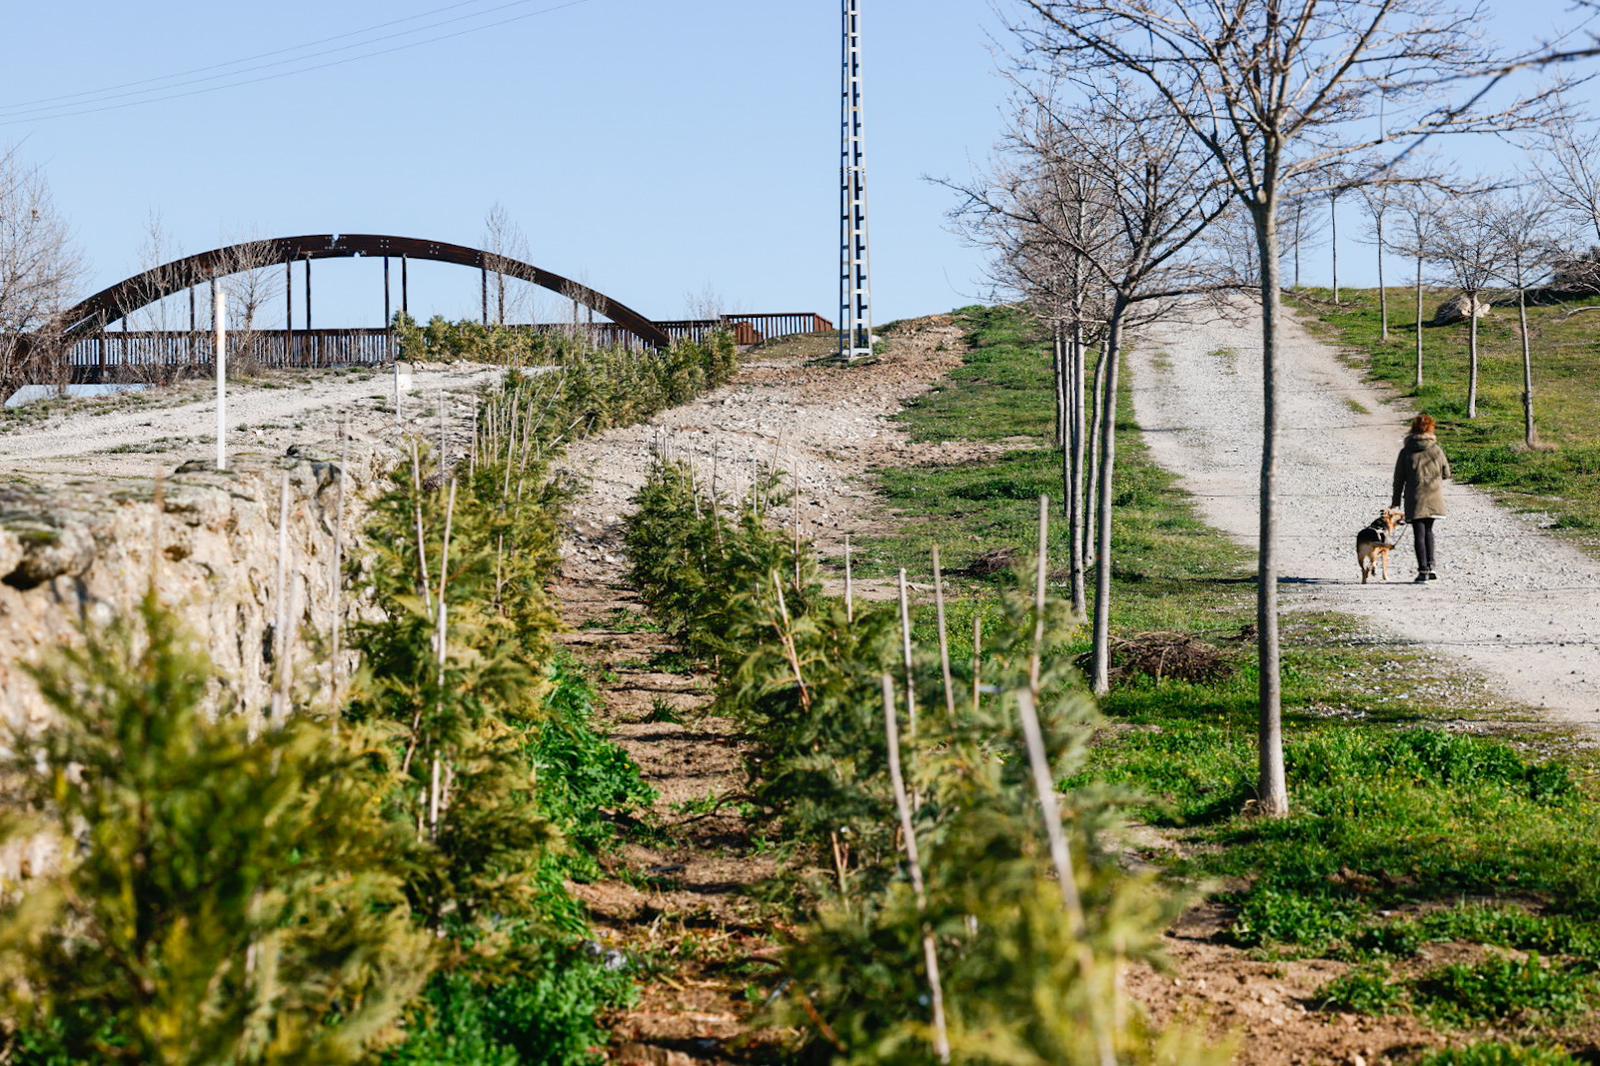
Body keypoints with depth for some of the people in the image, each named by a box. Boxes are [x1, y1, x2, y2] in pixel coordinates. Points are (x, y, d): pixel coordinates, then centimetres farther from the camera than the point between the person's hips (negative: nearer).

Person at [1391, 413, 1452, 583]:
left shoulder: (1406, 452, -2)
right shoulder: (1436, 450, -2)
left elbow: (1399, 478, 1)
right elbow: (1446, 474, 5)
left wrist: (1396, 501, 9)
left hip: (1414, 499, -2)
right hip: (1433, 498, 2)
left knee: (1419, 534, 2)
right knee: (1428, 530, 19)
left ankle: (1423, 570, -3)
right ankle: (1431, 564, 10)